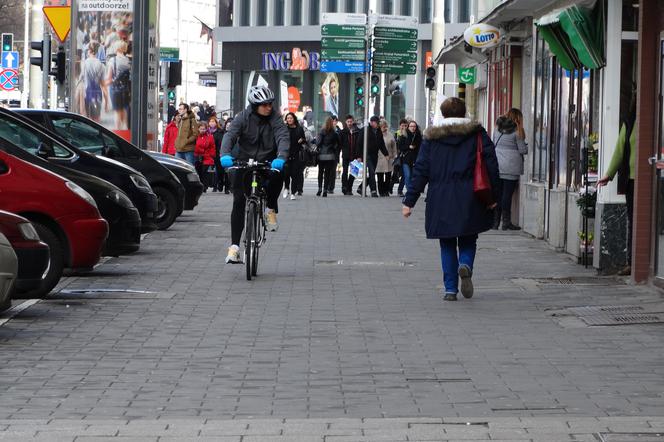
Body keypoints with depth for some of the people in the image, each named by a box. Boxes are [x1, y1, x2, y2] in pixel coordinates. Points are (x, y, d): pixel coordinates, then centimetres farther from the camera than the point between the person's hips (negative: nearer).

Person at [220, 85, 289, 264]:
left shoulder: (275, 117, -9)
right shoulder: (243, 117, -11)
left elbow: (283, 137, -23)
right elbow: (230, 135, -24)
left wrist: (281, 157, -43)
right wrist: (225, 154, -44)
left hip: (267, 162, 0)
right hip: (243, 162, 0)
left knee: (277, 176, -34)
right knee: (239, 202, -9)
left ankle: (271, 209, -6)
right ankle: (234, 246, -6)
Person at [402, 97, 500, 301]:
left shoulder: (432, 137, 4)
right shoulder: (477, 133, 4)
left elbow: (421, 171, 2)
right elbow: (491, 164, -2)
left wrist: (409, 201, 4)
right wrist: (493, 195, 3)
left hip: (441, 200, 0)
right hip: (469, 200, 0)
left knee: (447, 245, 10)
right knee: (468, 241, 13)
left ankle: (450, 288, 4)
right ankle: (465, 264, -18)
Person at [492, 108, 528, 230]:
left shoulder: (498, 127, 10)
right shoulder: (517, 130, -5)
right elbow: (523, 150, -4)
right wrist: (527, 146, 16)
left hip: (497, 165, 5)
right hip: (511, 167, -5)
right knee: (507, 194, -4)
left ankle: (495, 221, 10)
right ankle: (506, 222, -3)